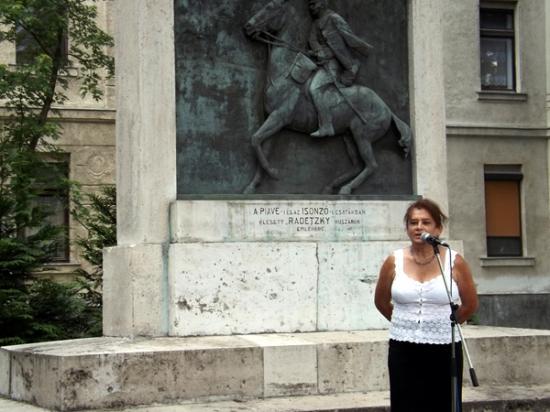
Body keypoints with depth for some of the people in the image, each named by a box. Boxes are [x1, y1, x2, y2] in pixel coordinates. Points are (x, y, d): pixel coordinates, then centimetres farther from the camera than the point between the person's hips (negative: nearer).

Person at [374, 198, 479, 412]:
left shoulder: (454, 262, -3)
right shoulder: (394, 262, 1)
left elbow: (470, 304, 9)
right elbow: (381, 302, 15)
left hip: (444, 350, -1)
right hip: (404, 351, 1)